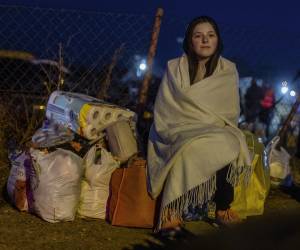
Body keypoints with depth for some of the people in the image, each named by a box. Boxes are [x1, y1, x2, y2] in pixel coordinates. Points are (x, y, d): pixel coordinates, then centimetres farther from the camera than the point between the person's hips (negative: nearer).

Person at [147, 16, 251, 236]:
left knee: (230, 145, -34)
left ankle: (223, 208, -21)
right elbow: (164, 110, 0)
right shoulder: (175, 68, 4)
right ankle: (172, 211, -32)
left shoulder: (228, 71, 8)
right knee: (192, 148, -38)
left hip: (217, 133, 2)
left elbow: (231, 113, 10)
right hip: (181, 131, -2)